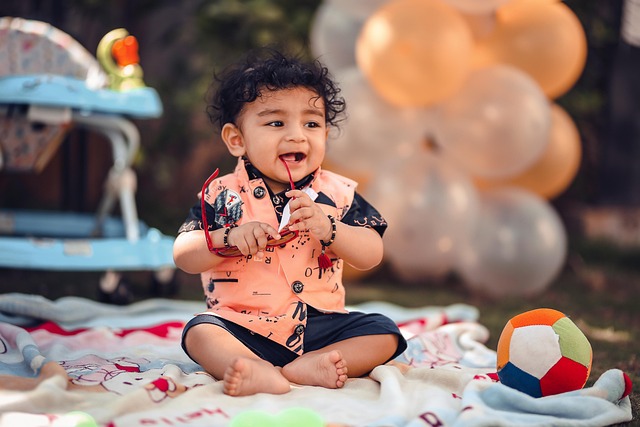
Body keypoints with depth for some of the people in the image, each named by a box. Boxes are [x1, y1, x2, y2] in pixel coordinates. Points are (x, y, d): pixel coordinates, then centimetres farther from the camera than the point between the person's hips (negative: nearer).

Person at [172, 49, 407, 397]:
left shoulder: (337, 193, 1)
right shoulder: (224, 195, -2)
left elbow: (371, 256, -6)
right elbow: (183, 257, -7)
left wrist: (328, 230, -24)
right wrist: (230, 238, -26)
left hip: (320, 323, 2)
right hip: (244, 327, -2)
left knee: (383, 334, -16)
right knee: (200, 331, -27)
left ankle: (304, 366, -32)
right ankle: (263, 374, -49)